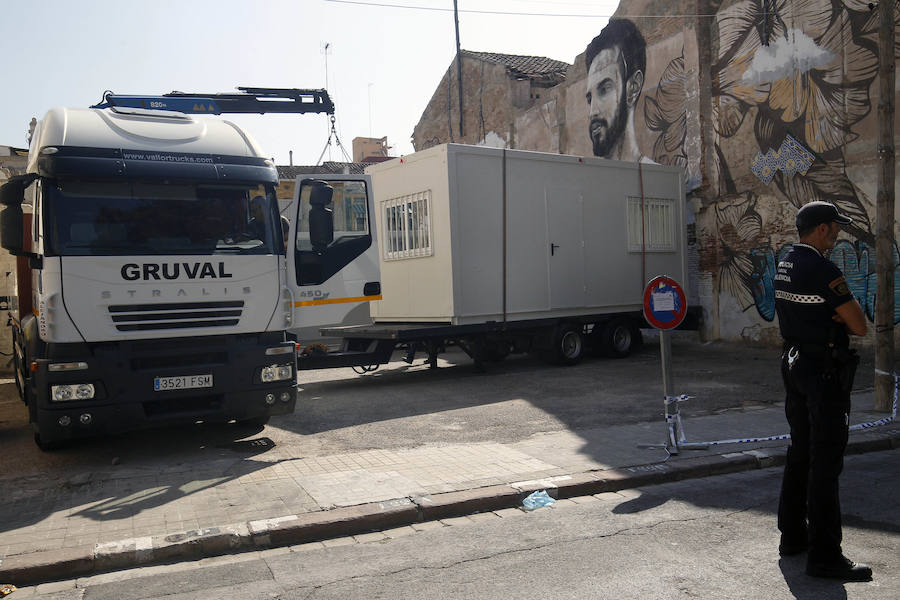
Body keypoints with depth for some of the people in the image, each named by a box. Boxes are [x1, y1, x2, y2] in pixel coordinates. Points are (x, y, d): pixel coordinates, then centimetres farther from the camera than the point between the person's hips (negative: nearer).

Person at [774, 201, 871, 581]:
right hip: (825, 372, -9)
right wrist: (847, 311, 4)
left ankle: (792, 535, 28)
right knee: (825, 463, -4)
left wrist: (834, 317, 1)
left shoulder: (783, 266, 10)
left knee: (800, 453, 17)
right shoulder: (823, 271, -19)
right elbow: (859, 326, -16)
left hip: (794, 364, 9)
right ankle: (824, 556, 3)